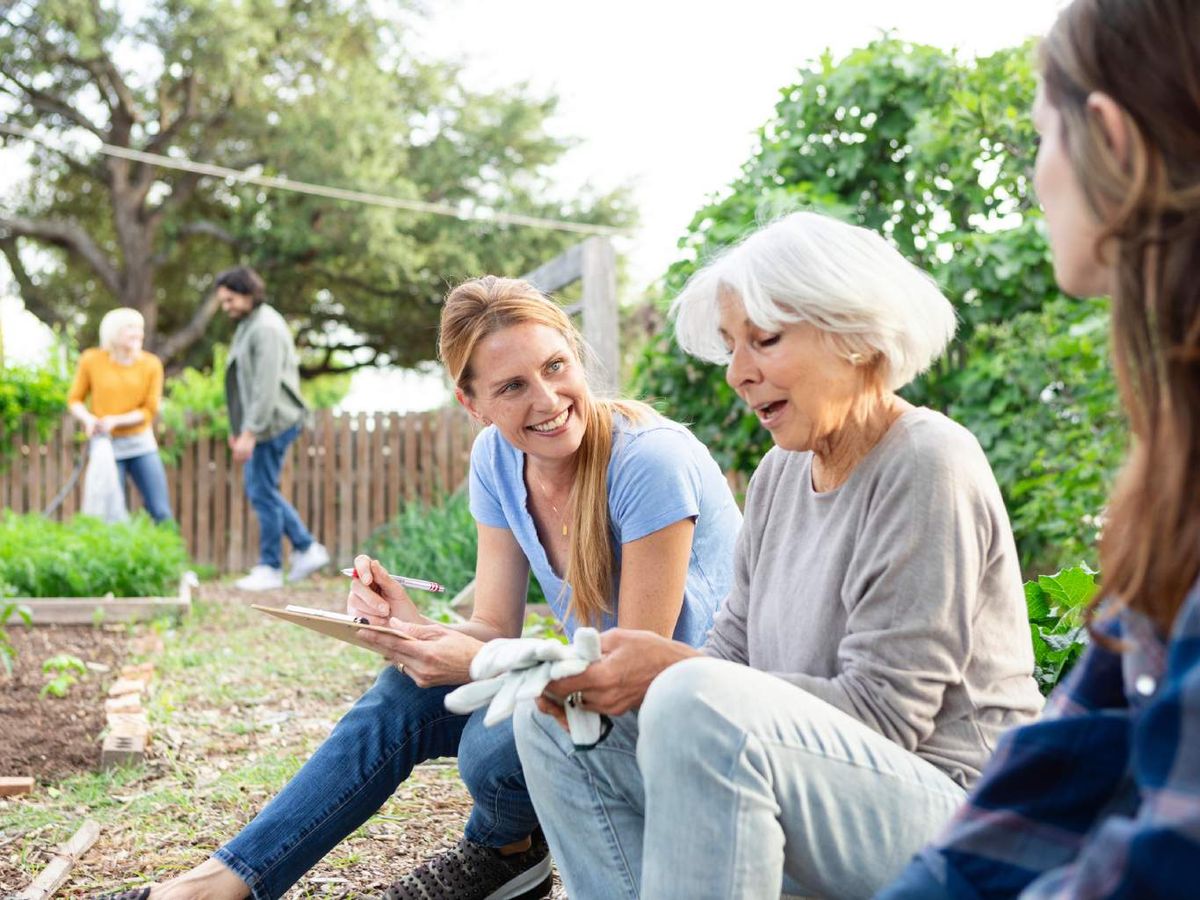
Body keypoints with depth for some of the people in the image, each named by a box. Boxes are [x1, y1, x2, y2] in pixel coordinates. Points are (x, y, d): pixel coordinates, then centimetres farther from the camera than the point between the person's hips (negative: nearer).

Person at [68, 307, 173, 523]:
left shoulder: (151, 364, -3)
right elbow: (75, 399, 5)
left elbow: (149, 410, -3)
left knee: (161, 512, -3)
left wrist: (116, 420, -17)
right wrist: (88, 418, -16)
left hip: (141, 444, 1)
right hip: (106, 447, -1)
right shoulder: (91, 360, -3)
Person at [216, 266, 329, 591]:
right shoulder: (247, 324, 15)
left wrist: (250, 433, -24)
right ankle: (307, 548, 18)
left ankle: (270, 568, 5)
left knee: (262, 492, -4)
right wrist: (238, 428, 19)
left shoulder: (266, 328, -17)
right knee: (258, 489, 14)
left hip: (273, 423, -10)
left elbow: (266, 387, -23)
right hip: (257, 424, 10)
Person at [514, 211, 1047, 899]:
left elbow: (881, 711, -20)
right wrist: (608, 678, -11)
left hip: (953, 808, -8)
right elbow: (733, 655, 9)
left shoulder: (927, 466, -14)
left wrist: (670, 669, -23)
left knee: (694, 704, -34)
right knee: (556, 722, 2)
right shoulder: (781, 474, 12)